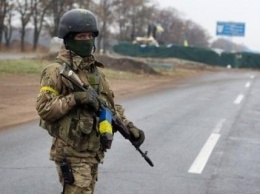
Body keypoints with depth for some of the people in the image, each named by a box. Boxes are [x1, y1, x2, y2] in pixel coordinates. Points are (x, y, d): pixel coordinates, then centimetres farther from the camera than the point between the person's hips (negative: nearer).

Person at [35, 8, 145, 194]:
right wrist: (75, 98, -25)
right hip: (71, 153, -7)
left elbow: (110, 104, 16)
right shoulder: (58, 71, -11)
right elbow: (44, 109, -17)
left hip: (94, 152, 7)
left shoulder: (96, 69, 12)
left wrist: (129, 127, 4)